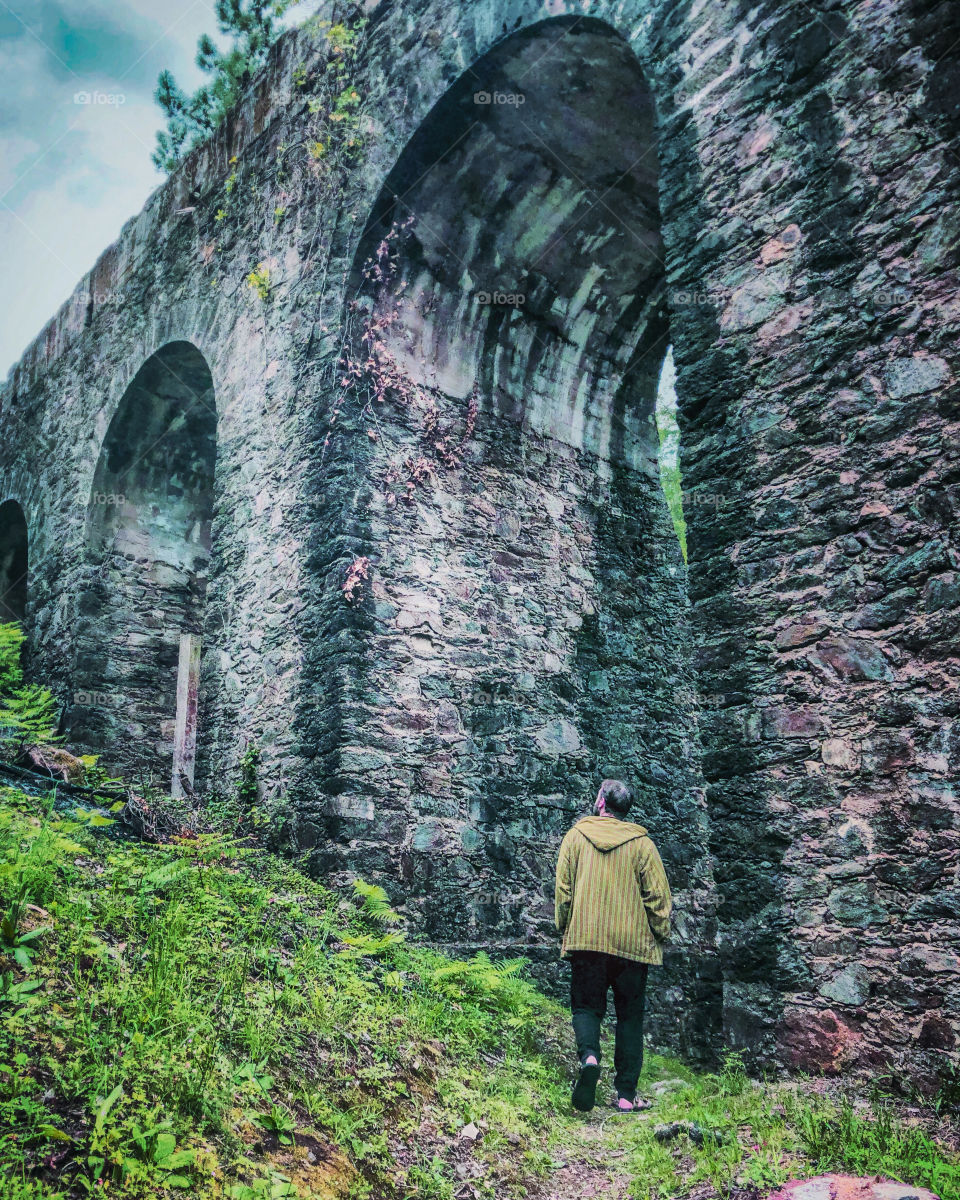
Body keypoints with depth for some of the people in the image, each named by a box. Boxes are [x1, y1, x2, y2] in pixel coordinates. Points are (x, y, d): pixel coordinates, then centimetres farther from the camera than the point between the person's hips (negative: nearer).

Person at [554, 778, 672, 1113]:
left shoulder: (575, 836, 1)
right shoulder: (642, 843, 0)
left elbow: (563, 888, 3)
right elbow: (658, 894, -2)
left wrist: (564, 929, 14)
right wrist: (660, 935, 10)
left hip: (585, 938, 0)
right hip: (633, 942, 0)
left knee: (586, 1006, 10)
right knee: (630, 1016, 11)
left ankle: (589, 1055, -18)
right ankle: (626, 1093, 11)